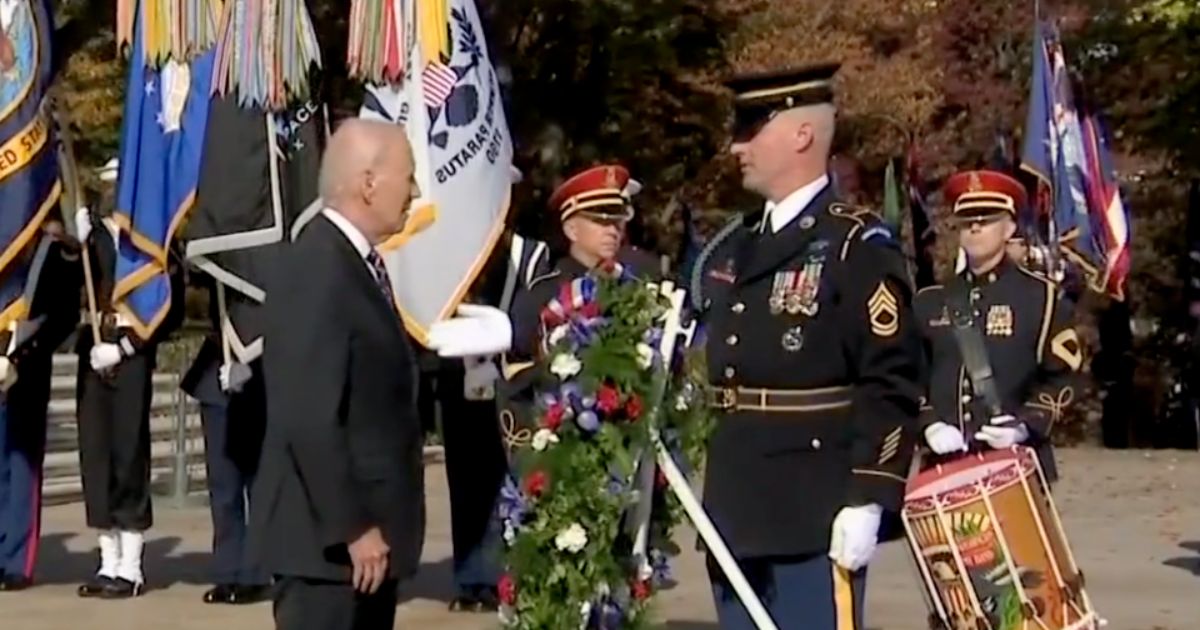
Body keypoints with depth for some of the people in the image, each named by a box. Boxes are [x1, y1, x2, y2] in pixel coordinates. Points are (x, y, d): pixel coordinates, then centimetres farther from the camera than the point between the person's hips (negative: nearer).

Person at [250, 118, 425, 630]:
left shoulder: (359, 263, 13)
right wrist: (352, 527, -20)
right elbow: (310, 419, -22)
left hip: (368, 524, 10)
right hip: (330, 537, -10)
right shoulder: (317, 270, -18)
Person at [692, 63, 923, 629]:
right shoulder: (730, 248, 15)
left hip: (817, 517, -8)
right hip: (736, 513, 8)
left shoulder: (858, 247, -8)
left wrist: (868, 502, -19)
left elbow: (890, 387, -14)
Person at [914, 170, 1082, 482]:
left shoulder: (1040, 296, 4)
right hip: (947, 463, 3)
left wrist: (1026, 425, -15)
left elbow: (1062, 377, 0)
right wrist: (929, 424, -5)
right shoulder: (930, 302, 14)